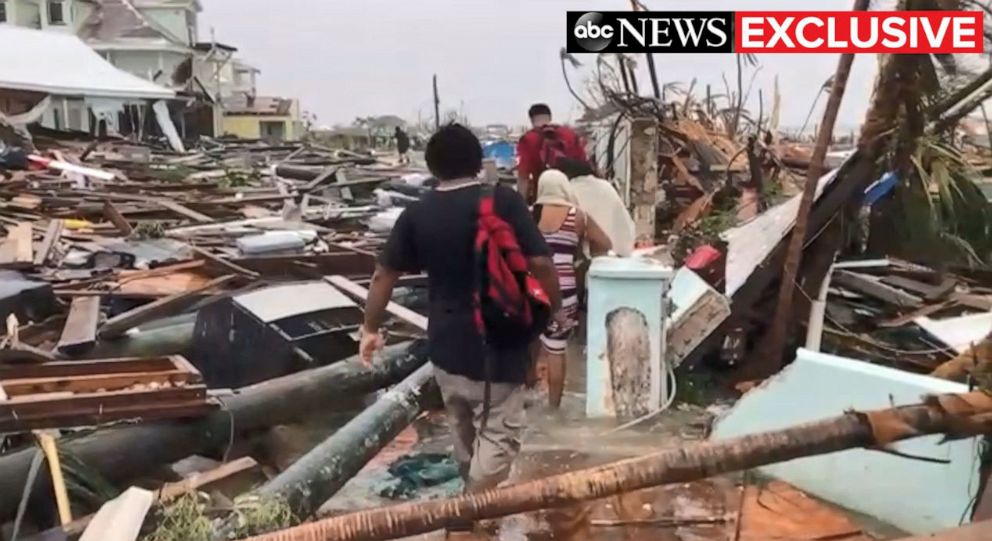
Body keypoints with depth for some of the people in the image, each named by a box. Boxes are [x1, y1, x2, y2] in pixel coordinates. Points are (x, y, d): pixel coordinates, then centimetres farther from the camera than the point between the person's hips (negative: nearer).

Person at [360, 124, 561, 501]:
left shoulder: (417, 214, 0)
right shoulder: (504, 201, -12)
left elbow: (384, 275, 3)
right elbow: (540, 264, -16)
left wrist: (371, 329, 15)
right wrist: (556, 308, 1)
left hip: (447, 346, 5)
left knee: (465, 437, 23)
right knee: (499, 436, 4)